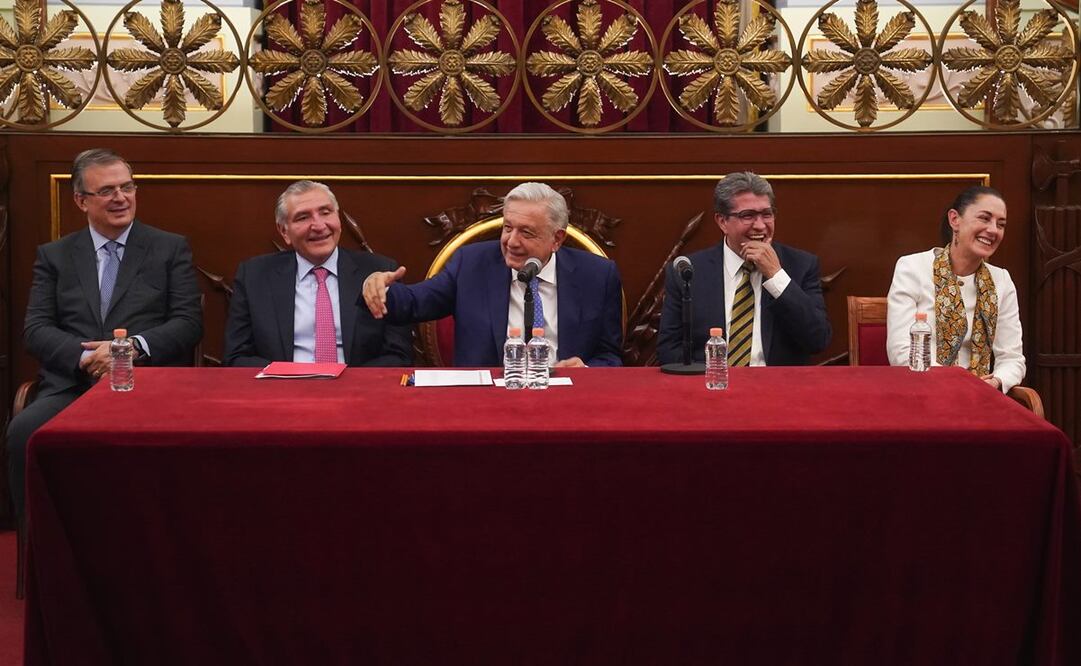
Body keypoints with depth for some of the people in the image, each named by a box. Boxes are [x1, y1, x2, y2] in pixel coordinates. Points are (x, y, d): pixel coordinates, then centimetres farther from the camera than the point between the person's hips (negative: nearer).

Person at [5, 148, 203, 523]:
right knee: (23, 432, -31)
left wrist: (134, 347, -12)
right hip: (72, 387, 2)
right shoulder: (53, 256, 19)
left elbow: (189, 323, 6)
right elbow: (36, 330, 8)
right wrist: (86, 358, -11)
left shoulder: (171, 249, 15)